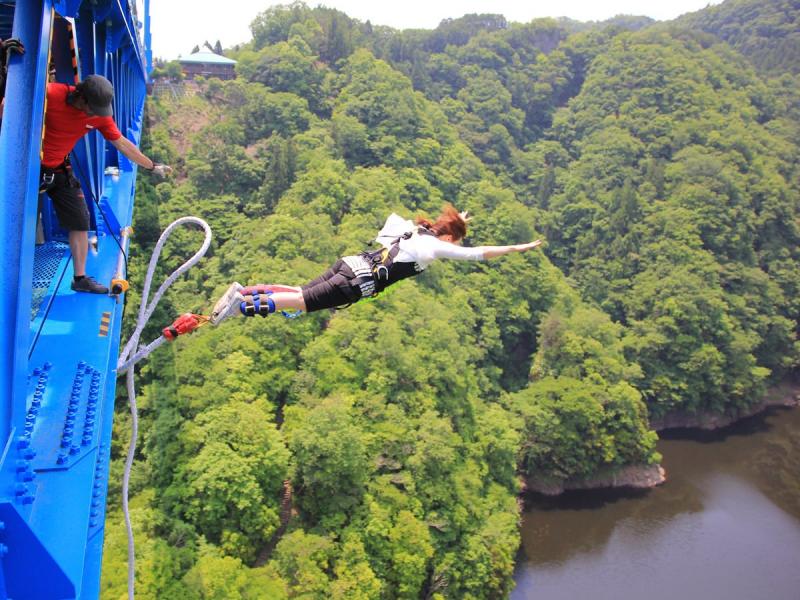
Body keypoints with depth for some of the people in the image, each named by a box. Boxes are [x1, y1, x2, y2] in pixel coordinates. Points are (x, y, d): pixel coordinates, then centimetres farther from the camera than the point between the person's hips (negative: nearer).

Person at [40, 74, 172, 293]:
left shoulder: (101, 115, -11)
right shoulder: (50, 94, -26)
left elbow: (122, 143, 1)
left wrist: (152, 166, 5)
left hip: (59, 169, 5)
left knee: (80, 221, 3)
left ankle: (80, 278, 14)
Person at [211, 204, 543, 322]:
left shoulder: (418, 229, 22)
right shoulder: (437, 246, 1)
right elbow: (479, 253, 0)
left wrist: (456, 222, 59)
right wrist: (518, 248, 12)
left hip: (350, 263, 8)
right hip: (359, 282, -8)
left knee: (298, 291, 10)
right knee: (300, 302, -10)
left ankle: (244, 291, -3)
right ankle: (244, 304, -20)